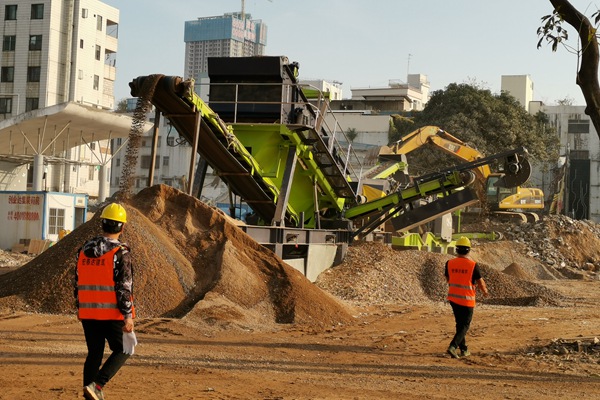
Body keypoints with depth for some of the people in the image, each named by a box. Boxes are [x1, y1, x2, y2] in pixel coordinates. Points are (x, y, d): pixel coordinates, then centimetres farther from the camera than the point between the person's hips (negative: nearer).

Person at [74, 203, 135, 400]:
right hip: (113, 313, -5)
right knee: (122, 351, 9)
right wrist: (128, 316, -13)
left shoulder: (84, 250, 6)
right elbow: (124, 287, -15)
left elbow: (78, 283, 13)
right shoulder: (120, 252, -12)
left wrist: (80, 309, 23)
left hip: (88, 311, 5)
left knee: (94, 353, 14)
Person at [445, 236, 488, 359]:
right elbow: (480, 282, -6)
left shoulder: (449, 263, -4)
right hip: (467, 299, -4)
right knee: (464, 326, 4)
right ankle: (453, 346, -14)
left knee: (460, 324, 18)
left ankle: (463, 350, 25)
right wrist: (485, 291, 15)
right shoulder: (473, 265, -14)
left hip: (453, 298, 4)